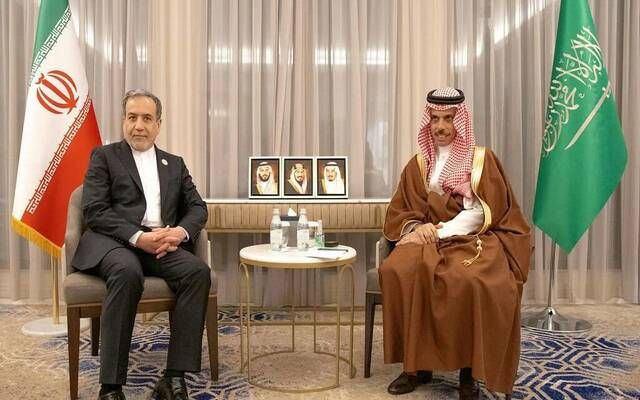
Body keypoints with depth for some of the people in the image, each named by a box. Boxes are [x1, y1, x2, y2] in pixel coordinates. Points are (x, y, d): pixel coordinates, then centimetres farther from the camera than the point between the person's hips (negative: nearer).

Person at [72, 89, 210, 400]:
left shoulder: (175, 164, 22)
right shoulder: (104, 156, 10)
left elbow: (197, 207, 14)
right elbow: (94, 211, -3)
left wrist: (181, 231, -10)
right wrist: (138, 237, -18)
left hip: (162, 244, 4)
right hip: (112, 241, -3)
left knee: (198, 270, -28)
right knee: (128, 271, -38)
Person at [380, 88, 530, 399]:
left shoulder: (482, 159, 3)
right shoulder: (418, 164, 13)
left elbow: (480, 214, -7)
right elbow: (397, 213, 9)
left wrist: (437, 232, -19)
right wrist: (417, 228, -14)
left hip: (473, 241, -3)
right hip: (427, 240, 3)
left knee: (469, 281, -37)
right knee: (396, 270, -30)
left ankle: (469, 370, -17)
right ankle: (416, 364, -16)